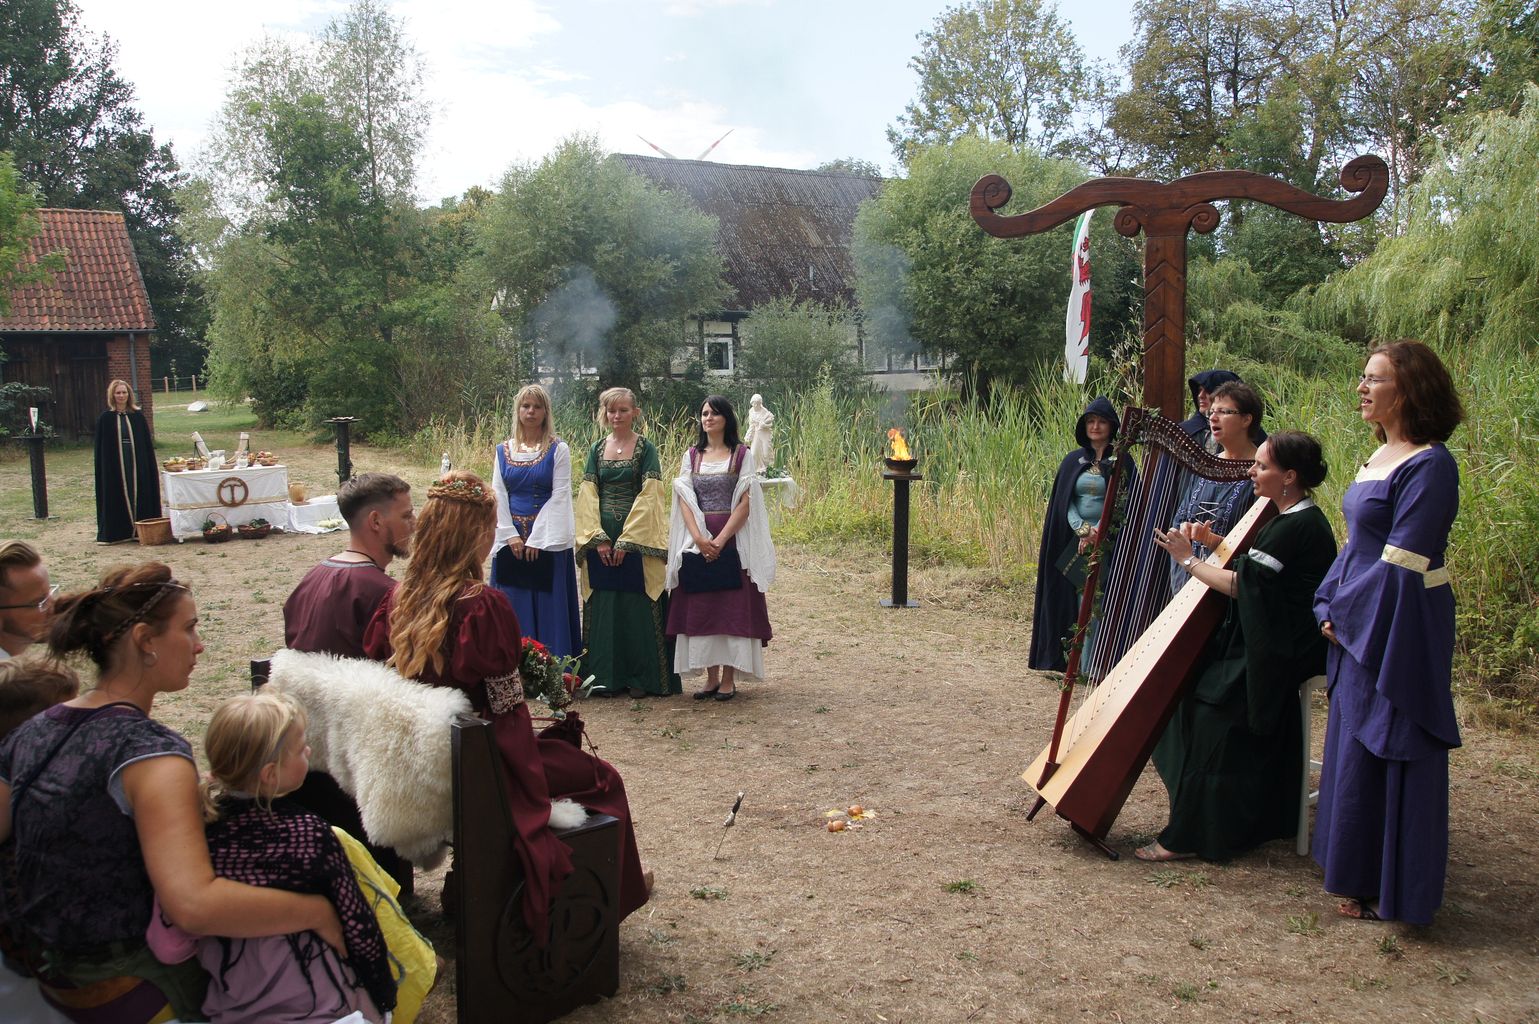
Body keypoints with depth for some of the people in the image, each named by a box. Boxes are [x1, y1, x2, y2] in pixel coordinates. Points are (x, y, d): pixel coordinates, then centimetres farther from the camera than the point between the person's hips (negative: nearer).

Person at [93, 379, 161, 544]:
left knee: (139, 495, 3)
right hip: (115, 466, -1)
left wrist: (152, 466, 2)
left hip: (137, 464, 1)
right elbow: (101, 448, 3)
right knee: (118, 498, 1)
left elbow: (147, 443, 7)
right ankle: (118, 532, 6)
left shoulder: (137, 416, 6)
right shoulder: (105, 418, 2)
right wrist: (103, 468, -3)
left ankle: (139, 529, 10)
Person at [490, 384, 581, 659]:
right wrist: (510, 534, -7)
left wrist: (536, 539, -13)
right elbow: (498, 496, 5)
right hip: (511, 540, 3)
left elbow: (559, 497, -7)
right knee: (514, 607, 6)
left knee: (549, 606, -1)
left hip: (548, 541, -3)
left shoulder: (558, 449, -2)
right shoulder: (504, 450, 9)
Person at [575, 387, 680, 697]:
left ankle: (641, 677, 8)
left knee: (639, 608, -1)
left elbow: (648, 497, -8)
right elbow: (588, 495, 5)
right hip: (601, 540, 4)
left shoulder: (646, 449, -1)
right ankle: (607, 678, 14)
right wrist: (598, 538, -6)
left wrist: (626, 541, -14)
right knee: (603, 608, 5)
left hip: (637, 540, -3)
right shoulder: (597, 449, 10)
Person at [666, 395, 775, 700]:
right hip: (697, 541, 3)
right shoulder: (691, 456, 10)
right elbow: (684, 501, 2)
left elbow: (745, 503, -6)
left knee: (732, 607, -2)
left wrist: (720, 539, -15)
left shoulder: (742, 454, 1)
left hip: (732, 539, -3)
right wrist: (699, 539, -13)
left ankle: (729, 678, 5)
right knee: (700, 608, 3)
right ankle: (711, 676, 12)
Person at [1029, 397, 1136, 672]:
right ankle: (1074, 659, 8)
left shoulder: (1122, 461, 2)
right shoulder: (1073, 461, 10)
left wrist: (1099, 531, -14)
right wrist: (1082, 529, -10)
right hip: (1075, 541, 3)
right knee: (1076, 601, 2)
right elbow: (1064, 502, 5)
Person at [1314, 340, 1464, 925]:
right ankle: (1364, 879, 31)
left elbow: (1400, 567, -21)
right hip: (1357, 629, 9)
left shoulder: (1429, 465, -18)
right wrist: (1329, 606, 3)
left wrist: (1344, 610, -12)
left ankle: (1392, 893, 16)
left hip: (1398, 632, -9)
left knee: (1391, 758, 1)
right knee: (1356, 753, 16)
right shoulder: (1380, 456, 11)